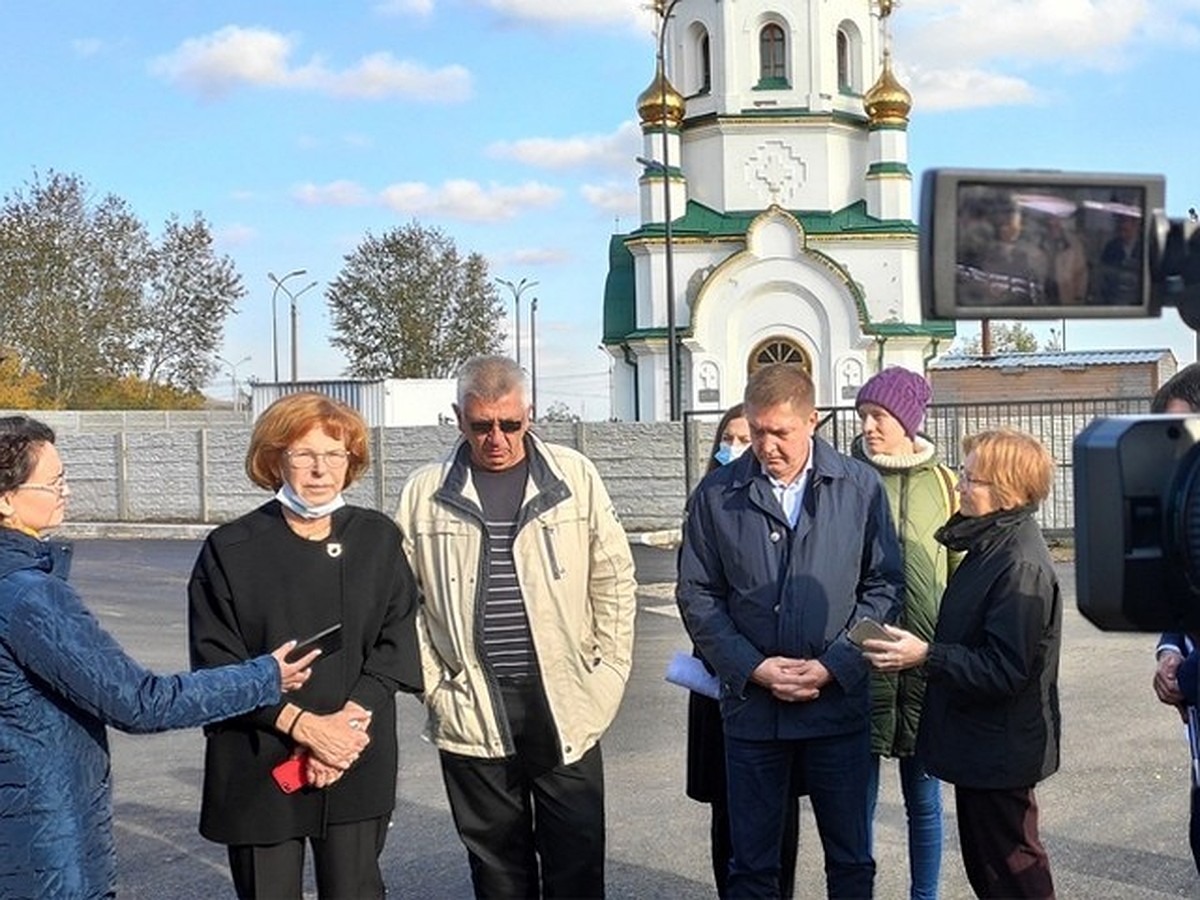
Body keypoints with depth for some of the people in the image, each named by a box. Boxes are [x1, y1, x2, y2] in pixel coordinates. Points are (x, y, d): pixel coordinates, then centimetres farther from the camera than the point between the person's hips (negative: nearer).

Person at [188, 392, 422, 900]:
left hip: (359, 767, 2)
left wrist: (350, 721, -12)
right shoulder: (230, 550, -4)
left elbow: (396, 644, 2)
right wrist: (302, 725, -14)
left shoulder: (378, 540, 4)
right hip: (259, 774, -1)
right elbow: (215, 664, -6)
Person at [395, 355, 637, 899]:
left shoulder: (575, 476, 3)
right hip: (471, 712, 1)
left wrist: (608, 674, 2)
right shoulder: (424, 493, 3)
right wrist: (433, 684, 0)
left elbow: (614, 579, 7)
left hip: (565, 706, 0)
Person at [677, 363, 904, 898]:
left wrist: (833, 664, -10)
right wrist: (754, 668, -9)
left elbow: (883, 586, 0)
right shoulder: (717, 494, 0)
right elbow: (697, 594, 1)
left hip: (838, 703, 0)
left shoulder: (860, 487, -1)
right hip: (751, 707, 0)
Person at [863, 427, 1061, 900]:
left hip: (1000, 751, -10)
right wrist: (924, 650, 4)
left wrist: (926, 655, -26)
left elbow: (1005, 670, -26)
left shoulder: (1021, 567, -23)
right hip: (980, 746, 10)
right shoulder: (994, 545, 7)